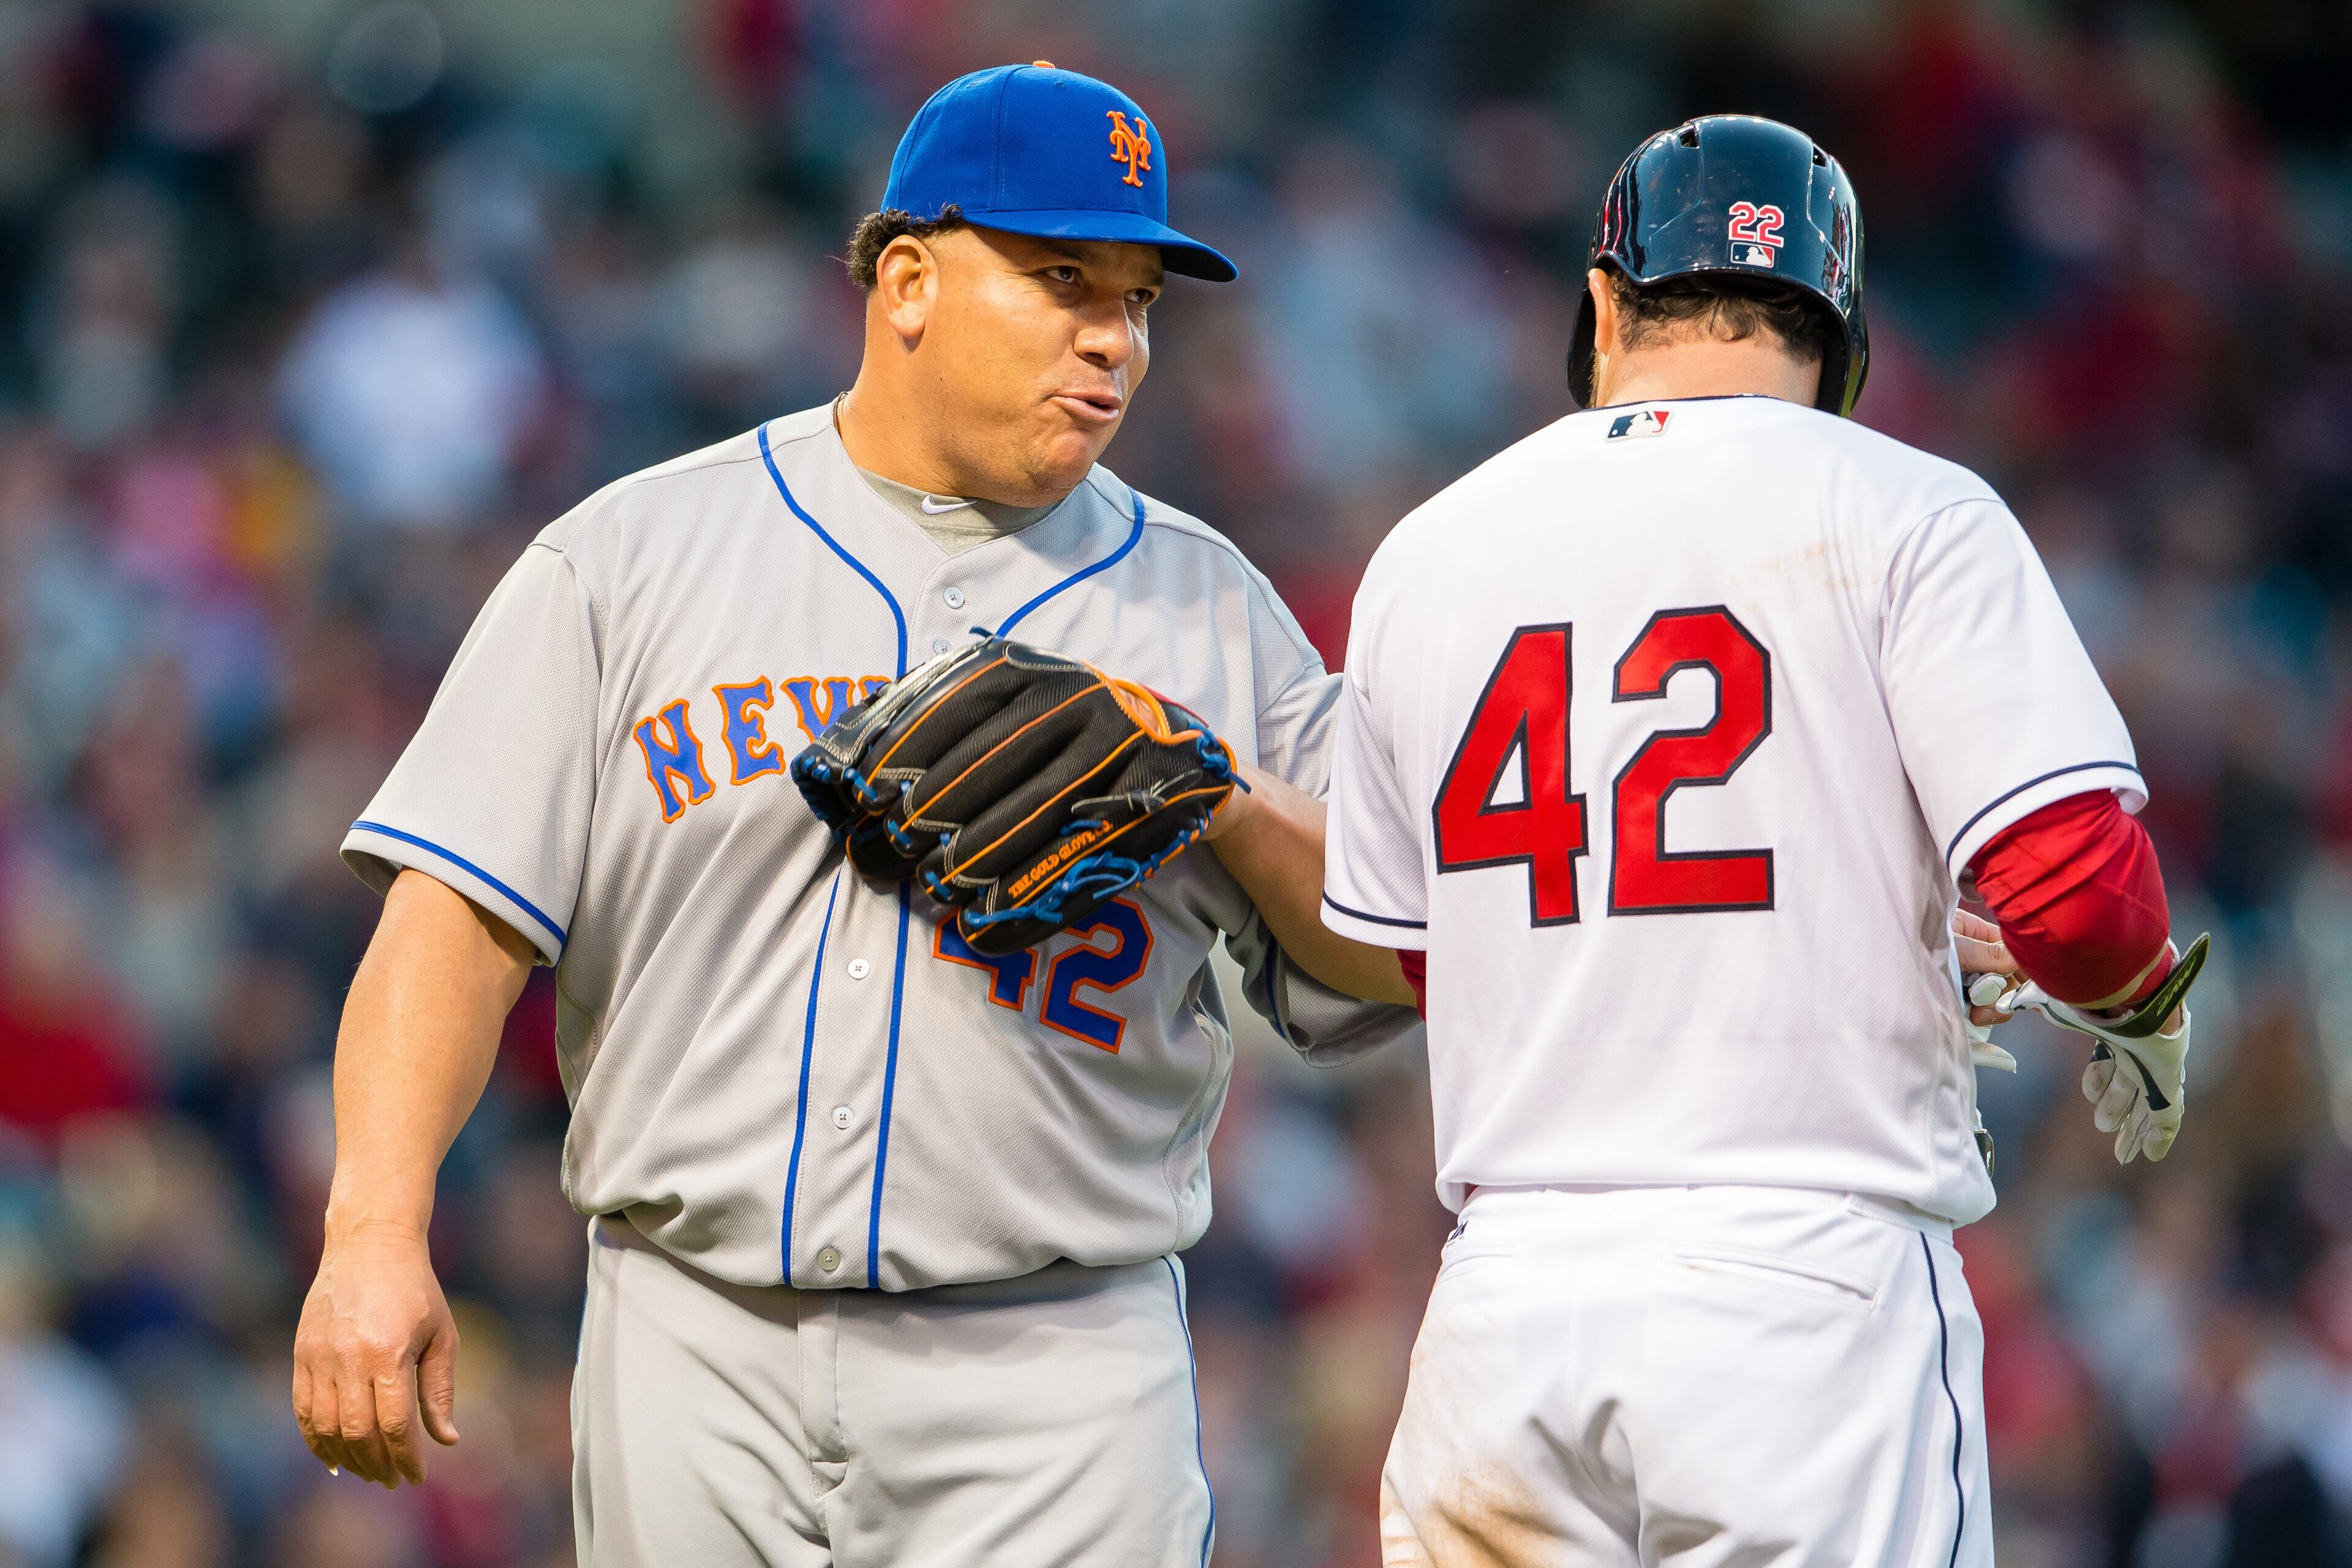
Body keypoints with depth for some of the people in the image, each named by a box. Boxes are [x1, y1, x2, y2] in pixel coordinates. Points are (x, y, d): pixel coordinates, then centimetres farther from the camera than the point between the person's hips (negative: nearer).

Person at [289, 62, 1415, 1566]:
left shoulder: (1210, 607, 11)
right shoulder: (635, 554, 6)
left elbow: (1398, 971, 10)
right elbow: (463, 910, -1)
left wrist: (1235, 810, -9)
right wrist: (377, 1231, -14)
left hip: (1055, 1393, 0)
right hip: (700, 1356, 0)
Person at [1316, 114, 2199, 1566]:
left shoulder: (1423, 556, 12)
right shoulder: (1904, 514, -2)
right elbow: (2074, 888, -13)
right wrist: (2142, 1015, 11)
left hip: (1507, 1291, 4)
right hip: (1807, 1277, -4)